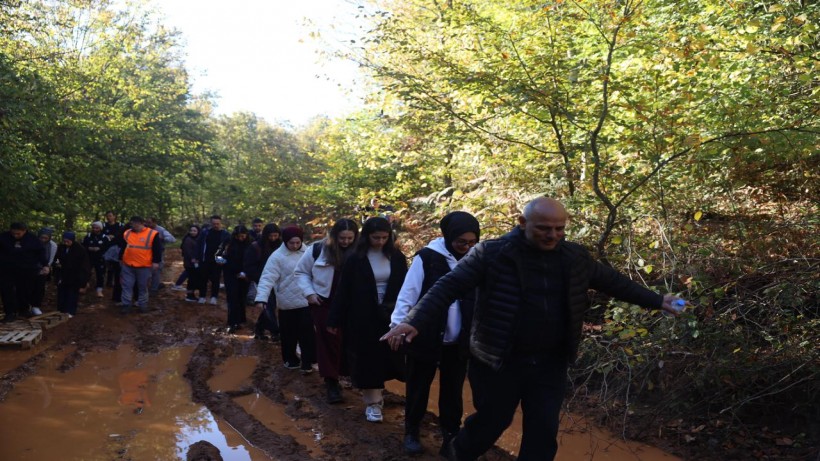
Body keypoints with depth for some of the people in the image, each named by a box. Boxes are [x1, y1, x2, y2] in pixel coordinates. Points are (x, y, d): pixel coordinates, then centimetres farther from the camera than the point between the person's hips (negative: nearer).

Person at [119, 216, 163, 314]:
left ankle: (142, 305, 18)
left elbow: (157, 249, -6)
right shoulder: (126, 233, 6)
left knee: (143, 287, 8)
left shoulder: (152, 234, -8)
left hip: (144, 266, -3)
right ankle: (126, 305, 10)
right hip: (127, 265, 3)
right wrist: (120, 259, 20)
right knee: (127, 286, 4)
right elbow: (123, 247, 17)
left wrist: (155, 262, -9)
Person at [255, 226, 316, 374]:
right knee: (289, 333, 13)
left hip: (307, 301, 2)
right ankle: (290, 359, 33)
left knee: (307, 332, 4)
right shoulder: (278, 256, -12)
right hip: (287, 303, -2)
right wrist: (261, 298, -28)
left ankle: (307, 361, 17)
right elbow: (267, 278, -17)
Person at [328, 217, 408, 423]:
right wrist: (334, 320, -4)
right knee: (367, 359, 3)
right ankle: (372, 402, 15)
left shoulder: (396, 257, 0)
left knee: (386, 356, 10)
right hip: (363, 318, -2)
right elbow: (343, 290, -4)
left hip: (390, 316, 3)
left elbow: (404, 287, 3)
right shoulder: (356, 259, -7)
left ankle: (375, 395, 32)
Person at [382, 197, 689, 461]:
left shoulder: (575, 257, 1)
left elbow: (612, 281, 15)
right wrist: (416, 321, -29)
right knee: (491, 421, 12)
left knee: (544, 431, 9)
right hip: (499, 362, -4)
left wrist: (657, 301, 18)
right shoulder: (492, 253, -14)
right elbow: (449, 286, -18)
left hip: (550, 364, 4)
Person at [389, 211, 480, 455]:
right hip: (425, 338, -3)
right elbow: (408, 294, -9)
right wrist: (398, 325, -13)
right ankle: (411, 433, 30)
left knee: (452, 390, 15)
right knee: (418, 389, 11)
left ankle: (451, 434, 31)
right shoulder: (427, 257, -10)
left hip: (458, 342, 3)